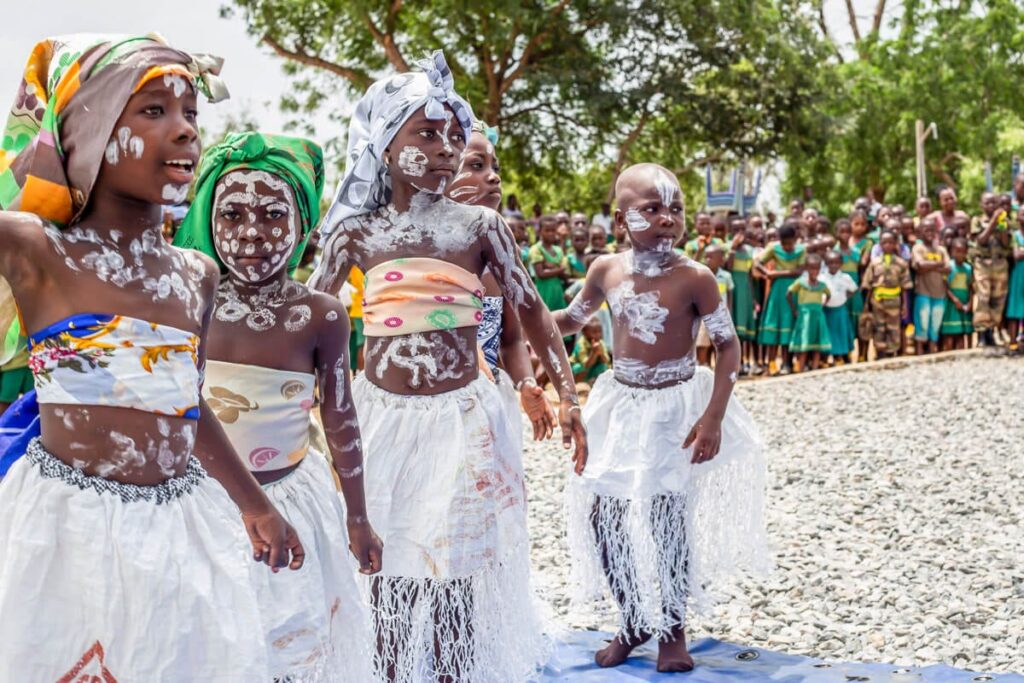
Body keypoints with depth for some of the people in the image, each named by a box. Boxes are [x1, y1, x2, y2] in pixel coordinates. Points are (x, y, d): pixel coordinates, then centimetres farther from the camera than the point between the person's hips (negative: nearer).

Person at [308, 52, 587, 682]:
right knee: (384, 566, 7)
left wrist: (567, 397, -2)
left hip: (461, 419, -1)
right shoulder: (359, 233, 1)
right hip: (381, 417, 1)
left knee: (453, 568, 6)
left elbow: (530, 309, 4)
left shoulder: (479, 224, -1)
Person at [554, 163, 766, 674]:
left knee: (669, 515, 0)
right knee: (600, 511, 4)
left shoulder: (694, 277, -16)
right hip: (621, 404, 4)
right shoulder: (607, 270, -4)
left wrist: (713, 417, -16)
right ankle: (633, 618, 24)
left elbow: (728, 346, -11)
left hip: (676, 406, -4)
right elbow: (571, 319, 13)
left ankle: (672, 628, 21)